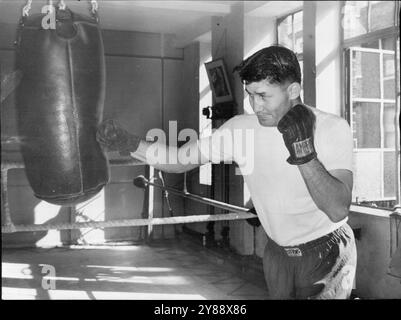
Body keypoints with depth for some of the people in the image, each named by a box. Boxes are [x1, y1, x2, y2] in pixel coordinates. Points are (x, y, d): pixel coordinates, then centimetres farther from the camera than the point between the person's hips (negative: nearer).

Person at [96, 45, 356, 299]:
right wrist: (130, 143, -20)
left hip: (327, 253, -3)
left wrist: (305, 154, -40)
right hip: (278, 252, 4)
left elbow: (339, 210, -28)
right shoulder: (240, 128, -11)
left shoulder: (333, 128, -20)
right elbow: (180, 160, -6)